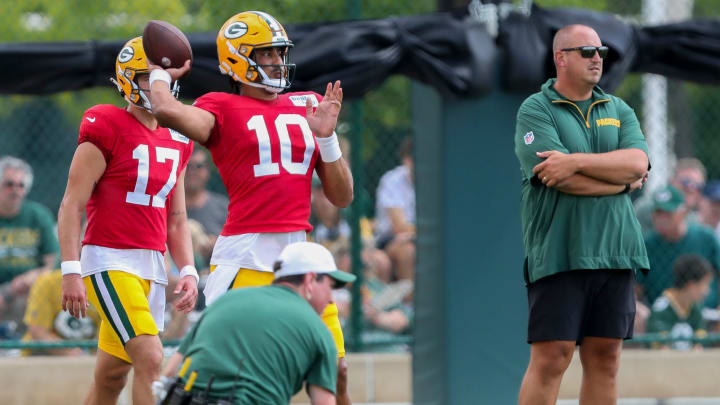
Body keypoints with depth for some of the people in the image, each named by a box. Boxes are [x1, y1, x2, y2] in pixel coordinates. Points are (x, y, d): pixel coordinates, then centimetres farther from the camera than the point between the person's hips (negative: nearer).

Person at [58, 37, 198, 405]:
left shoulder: (175, 141, 14)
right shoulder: (106, 128, -8)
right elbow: (72, 205, -10)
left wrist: (188, 272, 5)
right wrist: (71, 272, -16)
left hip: (152, 265, 7)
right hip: (109, 261, -7)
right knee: (151, 360, -19)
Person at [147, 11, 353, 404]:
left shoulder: (307, 106, 16)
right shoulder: (222, 109, 1)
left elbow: (342, 196, 15)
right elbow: (167, 111, -23)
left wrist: (326, 136, 1)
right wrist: (161, 75, -1)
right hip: (245, 255, -5)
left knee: (335, 371, 6)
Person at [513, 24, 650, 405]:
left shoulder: (619, 111, 15)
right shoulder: (535, 110, -1)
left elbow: (638, 162, -4)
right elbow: (562, 180, -14)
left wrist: (576, 162, -15)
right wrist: (624, 180, -3)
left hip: (615, 253, 5)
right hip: (559, 255, -5)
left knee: (604, 358, 5)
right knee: (550, 359, -8)